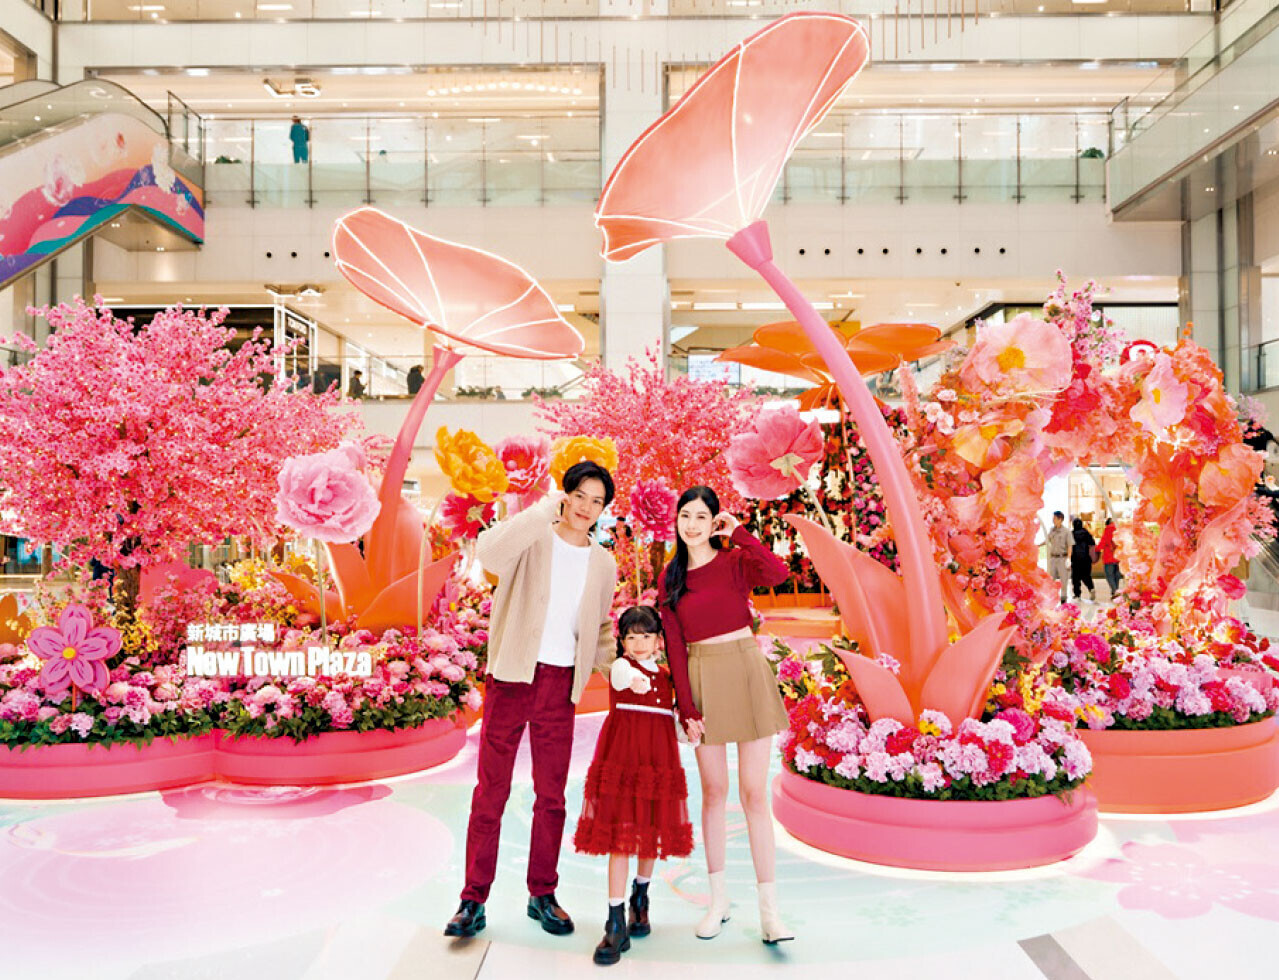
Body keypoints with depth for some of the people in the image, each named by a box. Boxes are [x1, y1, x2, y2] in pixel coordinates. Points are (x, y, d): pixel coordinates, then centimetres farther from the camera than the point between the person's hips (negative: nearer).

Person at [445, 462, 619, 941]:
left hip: (561, 684, 4)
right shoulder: (533, 541, -4)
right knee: (491, 790, 1)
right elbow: (488, 551, -28)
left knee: (552, 794, 9)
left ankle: (542, 895, 23)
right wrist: (545, 509, -26)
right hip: (511, 677, -4)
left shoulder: (603, 564, 10)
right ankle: (474, 901, 10)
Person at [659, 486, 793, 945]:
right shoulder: (670, 578, 7)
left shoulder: (736, 561, -1)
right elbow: (674, 646, 3)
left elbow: (778, 572, -24)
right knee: (714, 792, 9)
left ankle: (769, 910, 3)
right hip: (701, 680, 2)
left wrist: (739, 532, -15)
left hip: (746, 674, -2)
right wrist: (686, 705, -4)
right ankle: (719, 899, 21)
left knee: (754, 794, -1)